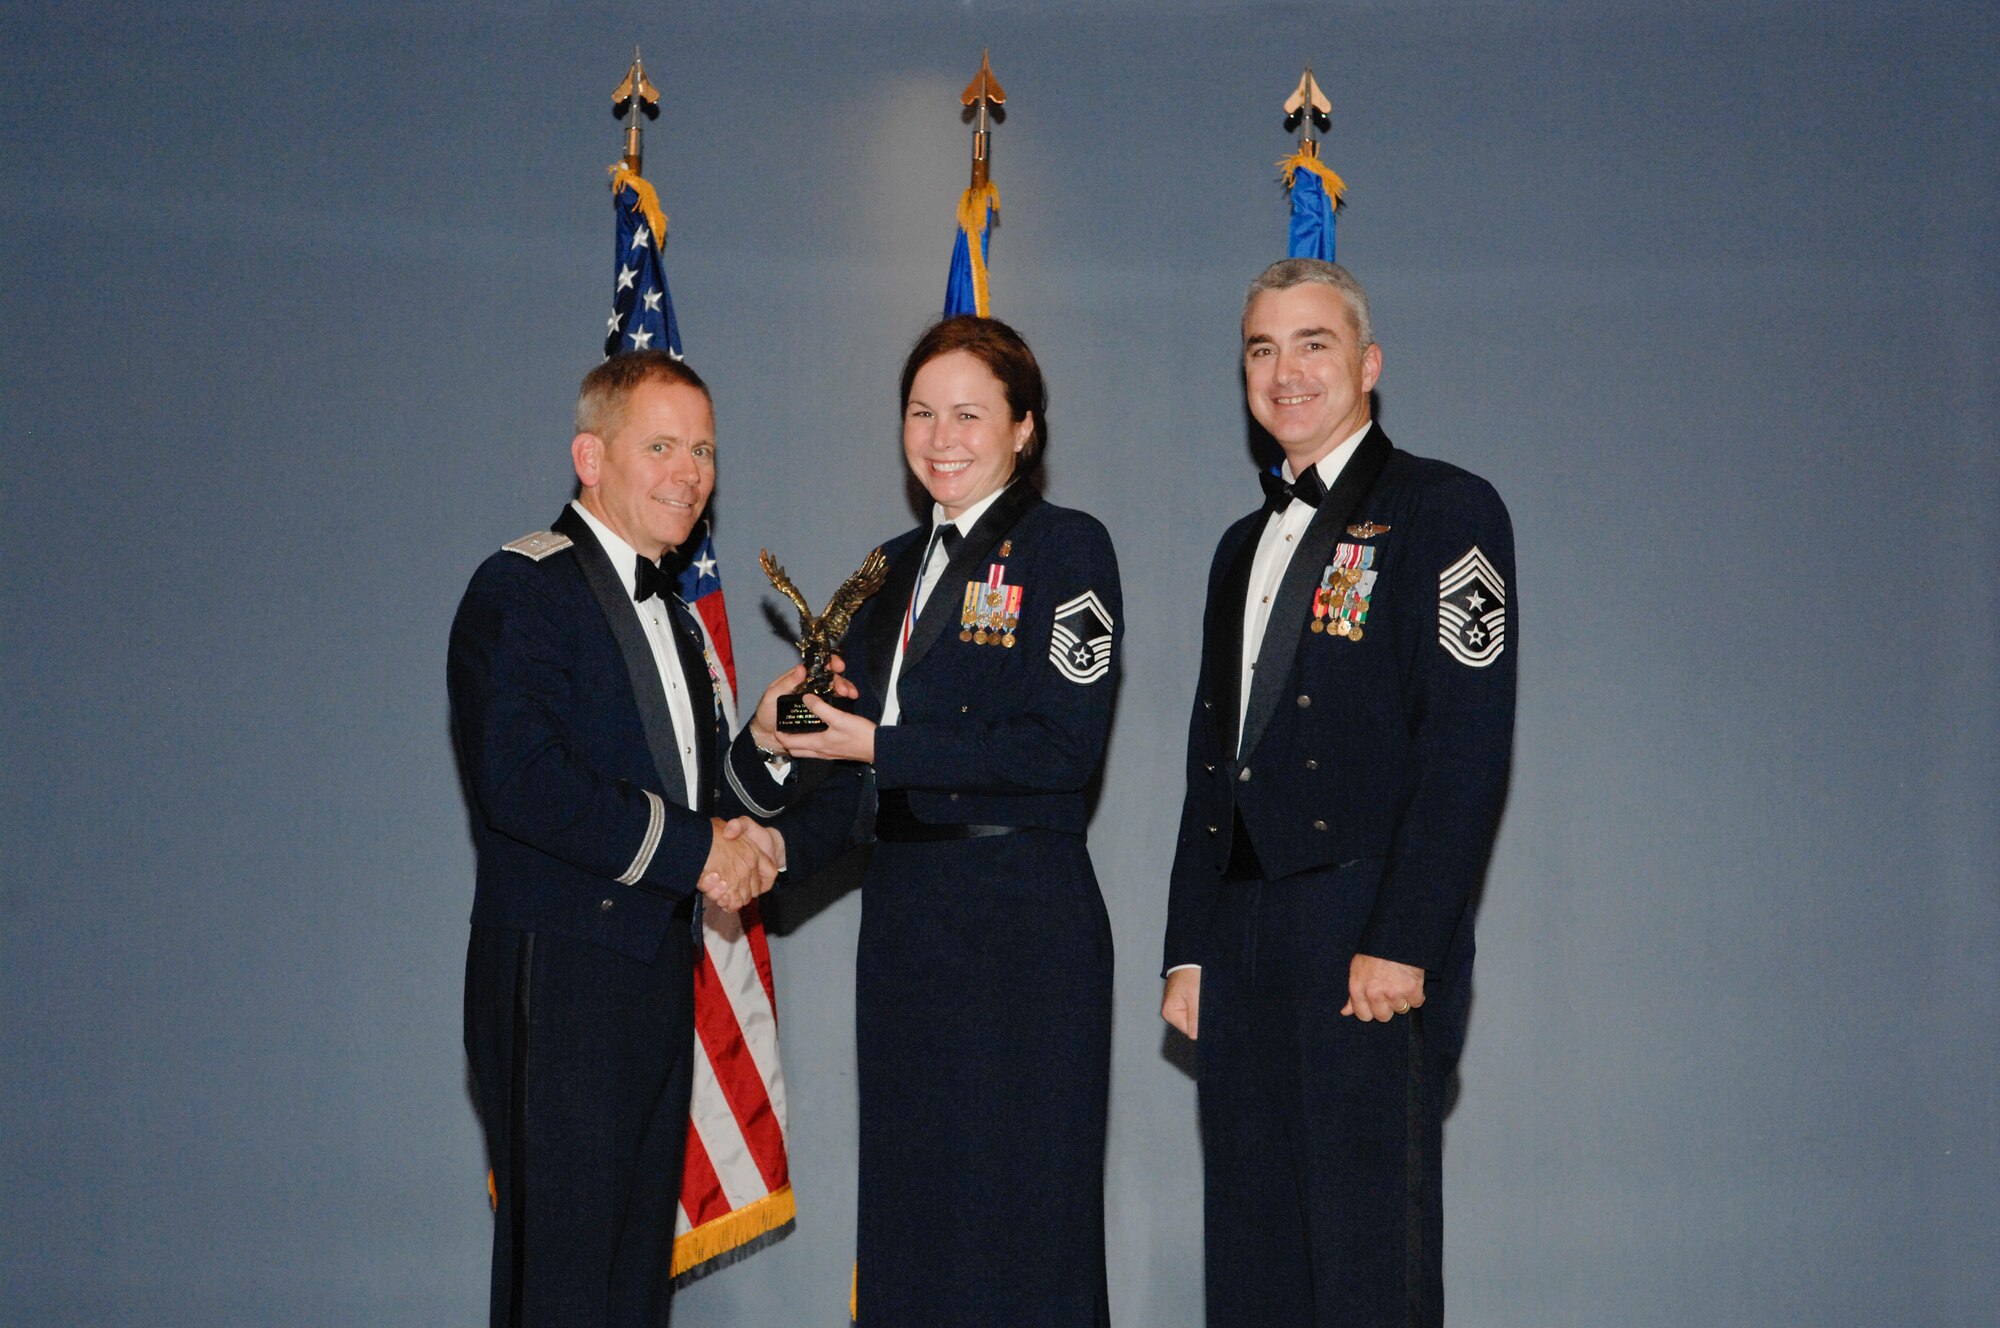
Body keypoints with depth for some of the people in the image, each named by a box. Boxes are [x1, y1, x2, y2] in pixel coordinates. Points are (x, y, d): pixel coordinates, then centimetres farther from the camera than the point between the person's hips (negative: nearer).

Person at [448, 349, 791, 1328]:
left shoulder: (668, 611, 19)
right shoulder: (523, 588, -9)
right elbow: (520, 782, -20)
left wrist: (735, 838, 1)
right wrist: (695, 850, -15)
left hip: (658, 971, 9)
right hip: (557, 978, -8)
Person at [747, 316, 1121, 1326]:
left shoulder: (1067, 549, -4)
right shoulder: (894, 568, 16)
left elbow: (1065, 746, -15)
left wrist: (880, 747, -15)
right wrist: (785, 841, -1)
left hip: (1024, 919, -7)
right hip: (902, 915, 7)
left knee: (1019, 1218, -1)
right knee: (908, 1207, 12)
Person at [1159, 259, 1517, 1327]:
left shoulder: (1444, 510, -2)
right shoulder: (1245, 544, 21)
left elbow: (1467, 744, -11)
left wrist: (1402, 941, -18)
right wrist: (1190, 948, 13)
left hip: (1372, 941, -7)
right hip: (1244, 942, 7)